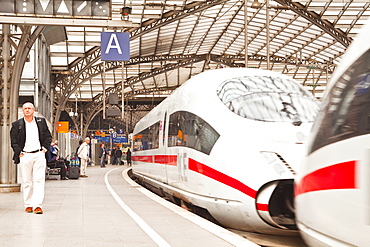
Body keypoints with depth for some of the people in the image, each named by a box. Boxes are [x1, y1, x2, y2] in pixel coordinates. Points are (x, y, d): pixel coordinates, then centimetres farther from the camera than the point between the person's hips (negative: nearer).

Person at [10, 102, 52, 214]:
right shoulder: (17, 124, 5)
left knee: (39, 180, -5)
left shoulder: (41, 122, 9)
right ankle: (28, 205, 13)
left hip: (39, 155, 0)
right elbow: (13, 141, 5)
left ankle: (37, 205, -6)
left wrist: (44, 149, 2)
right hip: (25, 156, 0)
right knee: (26, 182, 4)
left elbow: (48, 137, 13)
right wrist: (19, 153, -4)